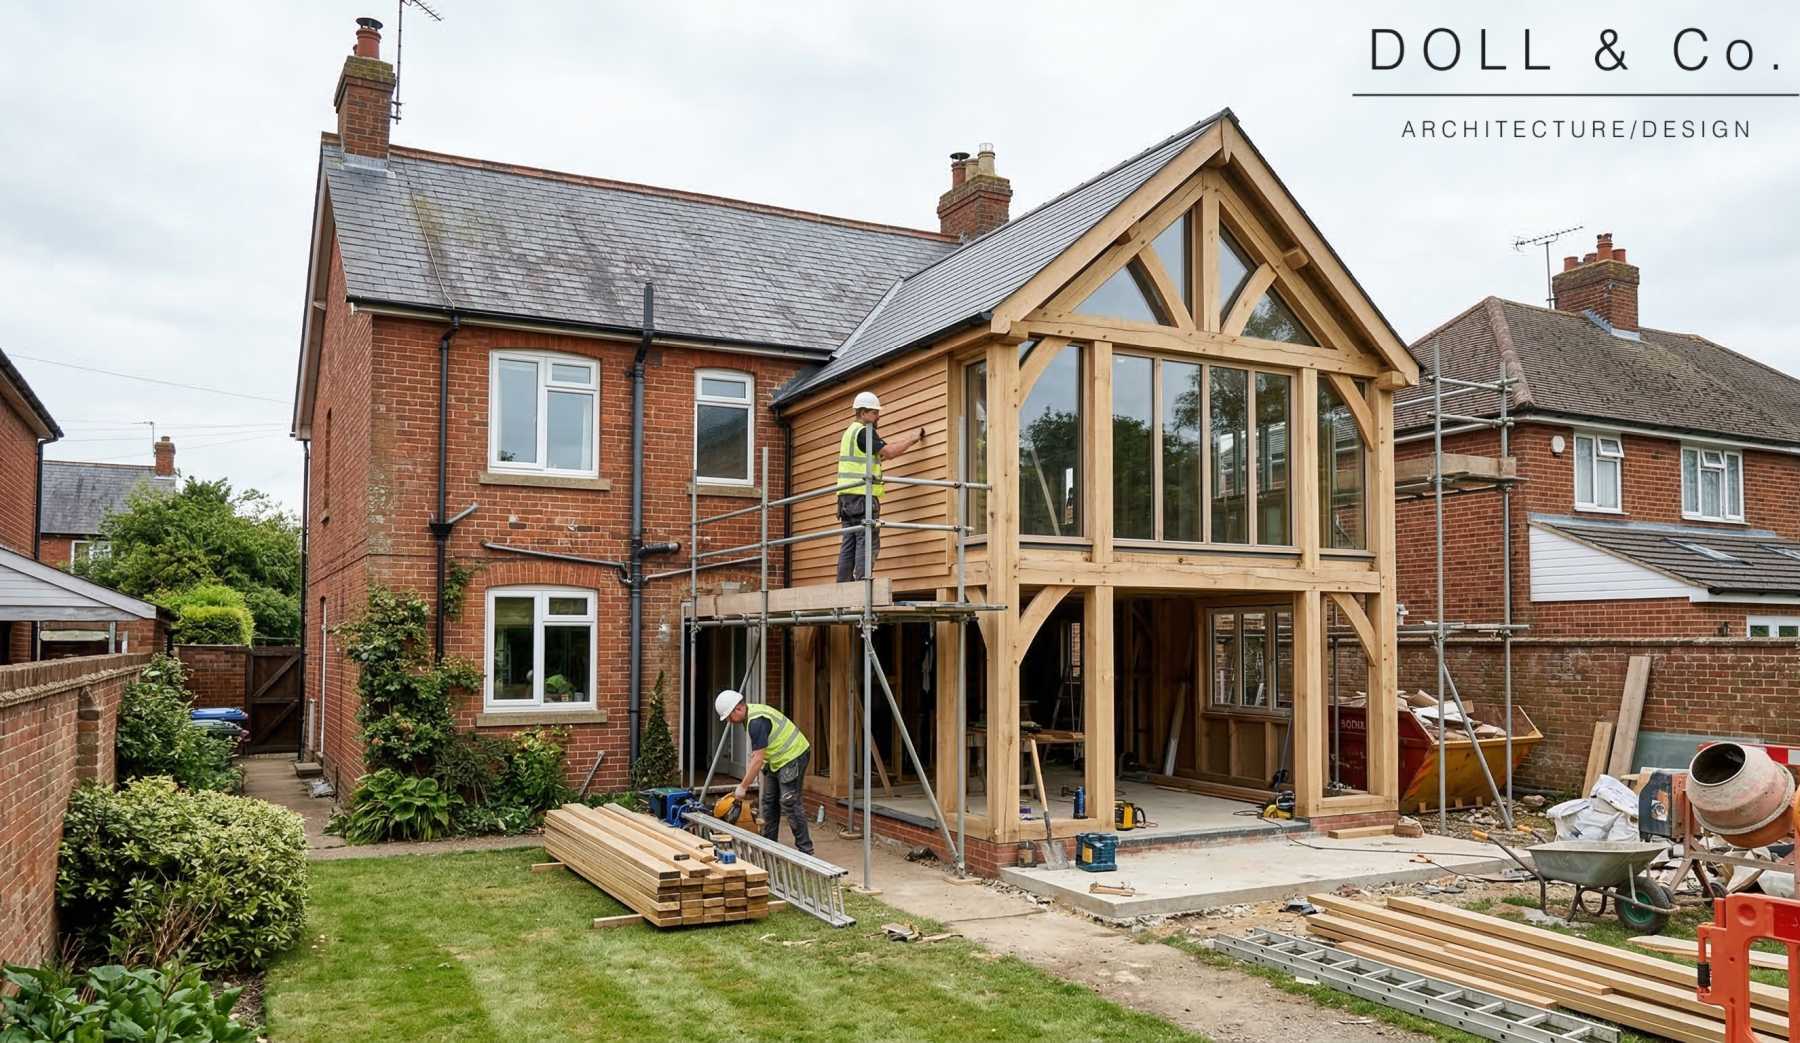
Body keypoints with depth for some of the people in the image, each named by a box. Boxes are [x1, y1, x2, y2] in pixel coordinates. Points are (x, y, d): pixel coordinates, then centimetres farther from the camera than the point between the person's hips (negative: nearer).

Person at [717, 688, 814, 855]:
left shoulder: (757, 721, -26)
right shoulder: (750, 713, 5)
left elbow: (758, 759, -25)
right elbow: (755, 754, 14)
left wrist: (743, 786, -19)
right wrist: (747, 778, 8)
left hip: (792, 757, -11)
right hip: (776, 760, 11)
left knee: (790, 803, -10)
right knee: (769, 802, 13)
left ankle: (805, 850, -7)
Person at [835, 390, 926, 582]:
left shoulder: (850, 431, 23)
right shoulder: (864, 431, -8)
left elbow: (881, 452, 23)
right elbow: (889, 452, -14)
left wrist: (908, 439, 19)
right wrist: (911, 440, 0)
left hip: (847, 494, 10)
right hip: (862, 494, -10)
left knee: (849, 544, 7)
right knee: (868, 543, -10)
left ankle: (843, 586, 4)